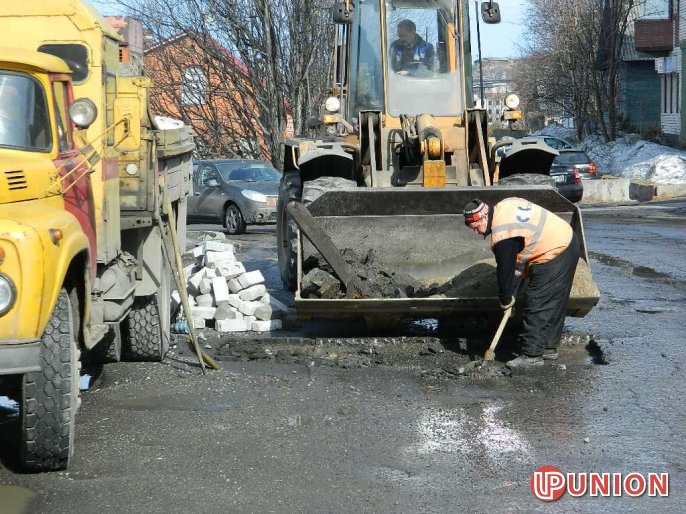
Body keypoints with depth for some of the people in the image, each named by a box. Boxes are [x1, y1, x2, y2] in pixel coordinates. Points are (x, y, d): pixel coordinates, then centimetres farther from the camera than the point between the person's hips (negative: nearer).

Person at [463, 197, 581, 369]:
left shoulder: (502, 236, -21)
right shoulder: (504, 205, 6)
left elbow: (505, 269, -13)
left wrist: (506, 300, 0)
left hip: (554, 257, -10)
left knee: (537, 306, -6)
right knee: (554, 303, 18)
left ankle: (532, 355, -3)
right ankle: (549, 347, 27)